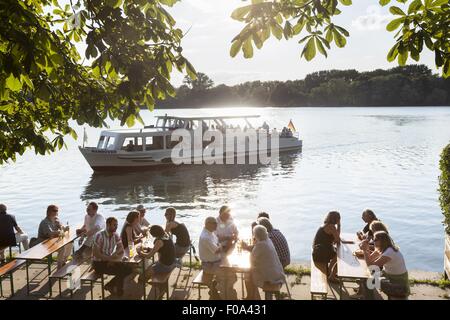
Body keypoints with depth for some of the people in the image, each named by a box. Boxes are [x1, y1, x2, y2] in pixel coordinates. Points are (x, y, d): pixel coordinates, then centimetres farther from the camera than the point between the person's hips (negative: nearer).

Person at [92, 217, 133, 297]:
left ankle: (110, 285, 5)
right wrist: (111, 258, -25)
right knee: (120, 271, -23)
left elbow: (121, 250, 4)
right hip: (98, 263, -7)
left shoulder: (116, 236, 2)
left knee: (128, 269, -10)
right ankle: (119, 290, 4)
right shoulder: (100, 236, -19)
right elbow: (96, 253, -23)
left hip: (109, 261, 7)